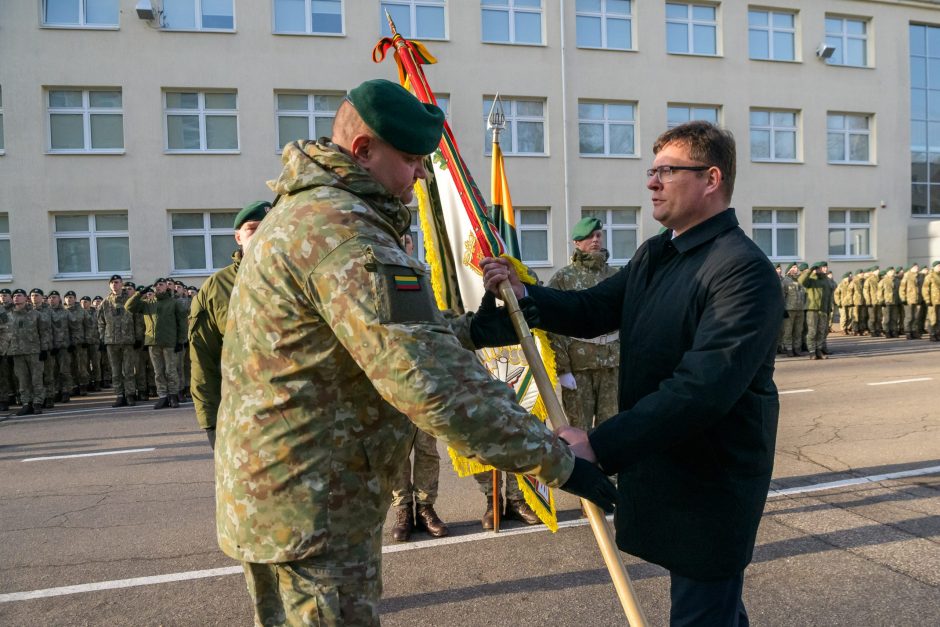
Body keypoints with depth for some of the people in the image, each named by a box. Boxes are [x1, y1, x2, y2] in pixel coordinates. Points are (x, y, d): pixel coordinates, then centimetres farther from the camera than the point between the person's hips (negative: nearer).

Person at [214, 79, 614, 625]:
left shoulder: (303, 210, 11)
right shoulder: (345, 231, -25)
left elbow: (386, 329, 18)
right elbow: (433, 382, -31)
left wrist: (468, 329, 10)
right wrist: (555, 460, -24)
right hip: (310, 511, -10)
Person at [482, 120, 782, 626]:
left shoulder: (743, 269, -23)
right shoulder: (653, 253, 8)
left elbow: (703, 386, -32)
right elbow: (595, 310, 9)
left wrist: (601, 444, -34)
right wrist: (523, 294, -8)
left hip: (712, 483, -8)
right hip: (658, 467, 8)